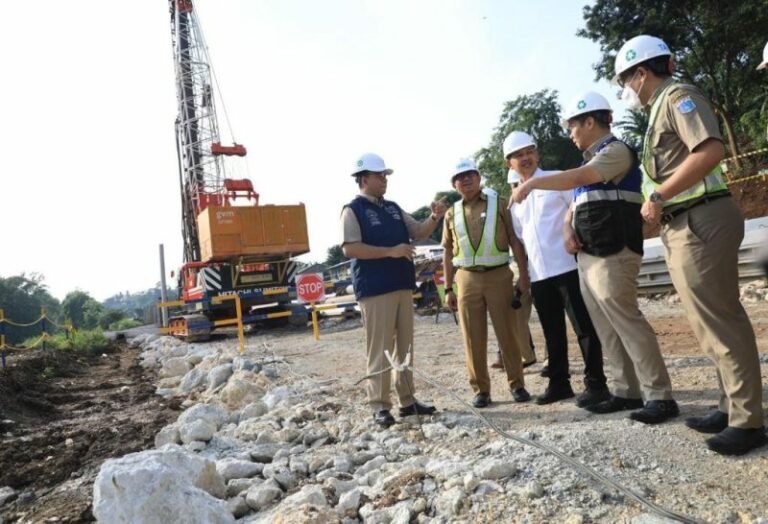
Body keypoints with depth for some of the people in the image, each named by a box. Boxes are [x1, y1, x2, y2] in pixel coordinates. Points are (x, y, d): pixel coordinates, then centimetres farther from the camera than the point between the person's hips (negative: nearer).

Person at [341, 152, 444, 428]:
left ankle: (407, 400, 21)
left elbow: (418, 232, 17)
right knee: (380, 349, -4)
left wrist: (434, 218, -4)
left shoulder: (393, 208, 17)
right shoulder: (353, 210, -5)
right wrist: (391, 251, -20)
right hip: (374, 290, -7)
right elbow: (349, 248, -16)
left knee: (405, 346, 11)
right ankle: (380, 406, 5)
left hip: (403, 286, 8)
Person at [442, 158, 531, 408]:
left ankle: (517, 384, 17)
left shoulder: (498, 203, 3)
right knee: (473, 338, 5)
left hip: (499, 275, -2)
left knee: (507, 333, 4)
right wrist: (448, 288, 9)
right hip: (467, 279, 2)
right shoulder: (452, 214, 10)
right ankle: (481, 389, 15)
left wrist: (523, 273, -7)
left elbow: (514, 239, 0)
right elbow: (448, 253, 12)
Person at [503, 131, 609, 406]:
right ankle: (559, 383, 23)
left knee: (583, 326, -2)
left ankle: (596, 384, 6)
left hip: (567, 266, -5)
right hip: (538, 275, 6)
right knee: (553, 332, 13)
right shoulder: (515, 200, 17)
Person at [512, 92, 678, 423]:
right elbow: (575, 206, 25)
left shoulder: (616, 151, -4)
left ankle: (660, 397, -5)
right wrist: (568, 230, 5)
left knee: (627, 323, -11)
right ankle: (627, 392, 16)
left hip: (611, 255, -9)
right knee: (607, 331, 9)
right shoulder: (591, 161, 23)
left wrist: (533, 182, -16)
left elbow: (577, 178, -21)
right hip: (587, 256, 9)